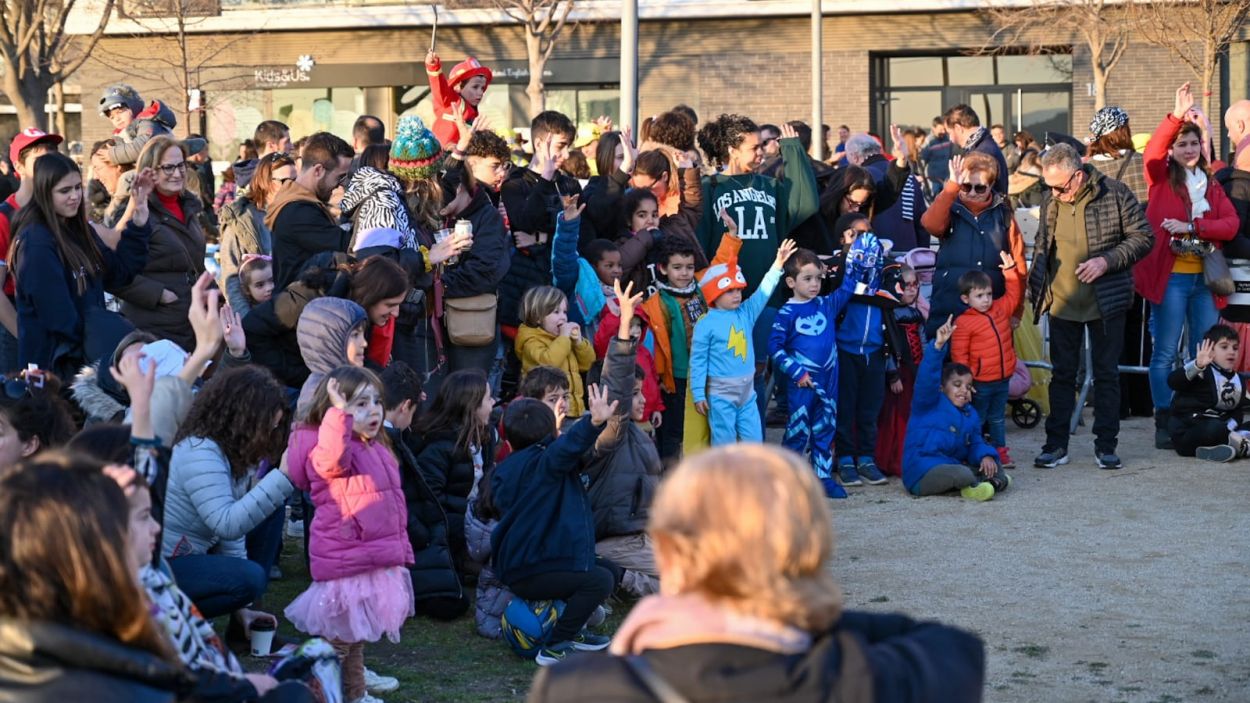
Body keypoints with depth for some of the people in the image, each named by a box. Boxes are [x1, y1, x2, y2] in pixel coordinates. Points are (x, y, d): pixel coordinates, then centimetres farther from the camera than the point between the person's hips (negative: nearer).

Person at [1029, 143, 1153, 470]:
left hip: (1106, 304, -3)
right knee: (1062, 374, 8)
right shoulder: (1051, 201, 3)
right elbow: (1041, 245, 16)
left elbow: (1143, 237, -7)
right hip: (1062, 304, 3)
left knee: (1107, 374, 4)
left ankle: (1105, 445, 12)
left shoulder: (1114, 195, -11)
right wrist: (1034, 288, 9)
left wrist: (1107, 261, -19)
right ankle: (1056, 444, 14)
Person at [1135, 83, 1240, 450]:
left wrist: (1192, 227, -13)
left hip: (1206, 278, 4)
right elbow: (1152, 152, -19)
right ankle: (1164, 424, 3)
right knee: (1165, 353, -2)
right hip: (1171, 277, -4)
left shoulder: (1211, 184, 15)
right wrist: (1177, 117, -30)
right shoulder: (1161, 179, 3)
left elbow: (1231, 224, 1)